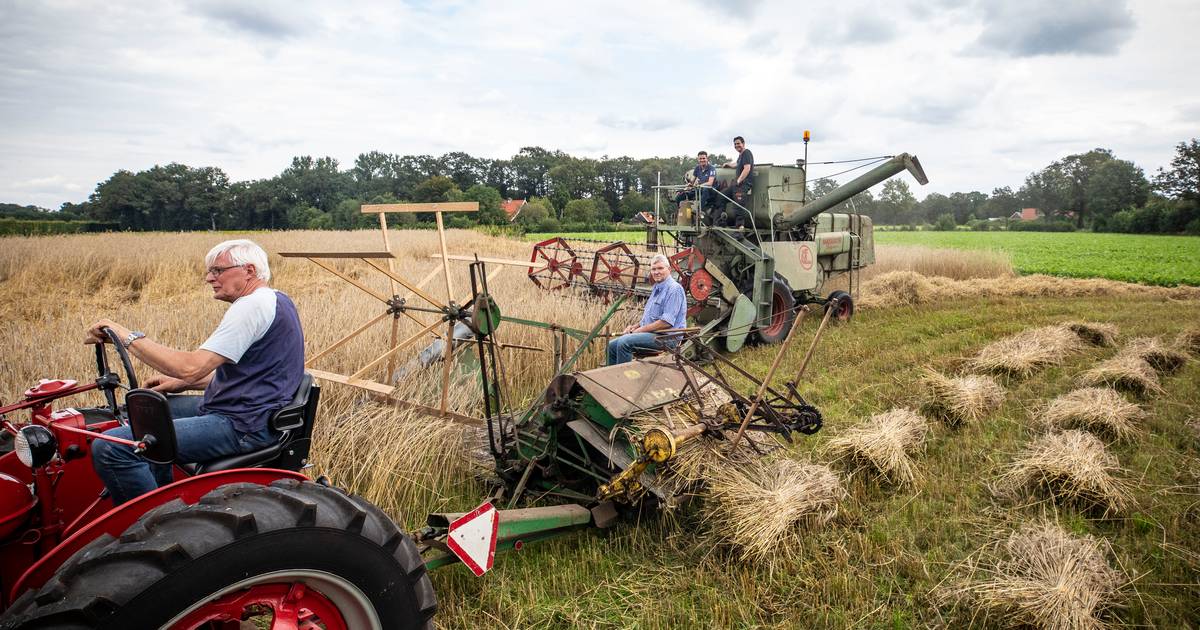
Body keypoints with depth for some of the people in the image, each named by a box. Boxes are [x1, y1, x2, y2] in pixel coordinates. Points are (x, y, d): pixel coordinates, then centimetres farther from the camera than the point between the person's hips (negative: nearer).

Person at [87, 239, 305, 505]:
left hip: (243, 426, -11)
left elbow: (191, 367, -25)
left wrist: (128, 336, -14)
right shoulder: (274, 300, 14)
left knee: (110, 448, -17)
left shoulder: (252, 306, -18)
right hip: (249, 410, 11)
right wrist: (180, 383, 13)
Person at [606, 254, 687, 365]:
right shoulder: (657, 288, 19)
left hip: (666, 337, -10)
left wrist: (641, 329, -14)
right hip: (653, 334, 10)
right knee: (612, 346, 3)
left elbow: (667, 322, -21)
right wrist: (635, 327, 10)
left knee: (624, 342, -26)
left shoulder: (674, 289, -13)